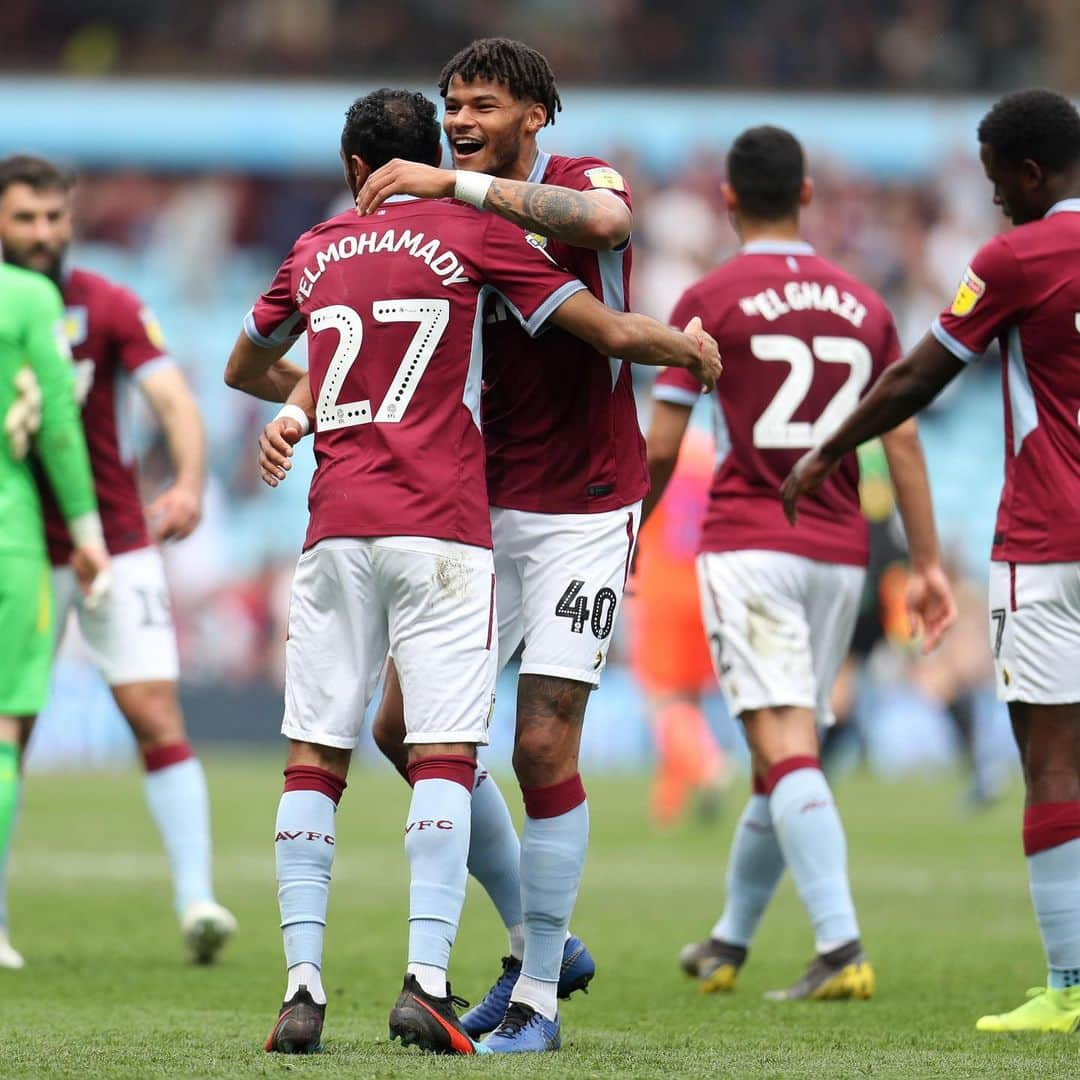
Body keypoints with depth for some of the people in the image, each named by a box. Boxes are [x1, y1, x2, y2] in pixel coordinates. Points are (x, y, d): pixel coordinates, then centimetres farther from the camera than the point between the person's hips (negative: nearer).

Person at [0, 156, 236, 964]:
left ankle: (197, 901, -12)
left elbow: (174, 399, -14)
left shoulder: (108, 307, -3)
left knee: (156, 716, -9)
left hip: (116, 548, -1)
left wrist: (189, 485, -32)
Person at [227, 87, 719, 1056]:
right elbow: (613, 331, 2)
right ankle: (426, 983, -17)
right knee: (444, 753, -5)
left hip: (336, 530, 3)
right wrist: (695, 349, 22)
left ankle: (303, 986, -4)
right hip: (441, 530, -3)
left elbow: (244, 369, 31)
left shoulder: (317, 251, 15)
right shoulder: (472, 233, 4)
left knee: (314, 758, 4)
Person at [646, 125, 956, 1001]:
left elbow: (661, 447, -3)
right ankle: (728, 945, 29)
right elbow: (903, 439, 7)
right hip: (840, 555, 5)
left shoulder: (710, 300, -3)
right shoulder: (862, 304, 11)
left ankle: (841, 947, -27)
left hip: (750, 548, -5)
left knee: (787, 751, -13)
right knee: (786, 755, 15)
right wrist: (928, 564, 9)